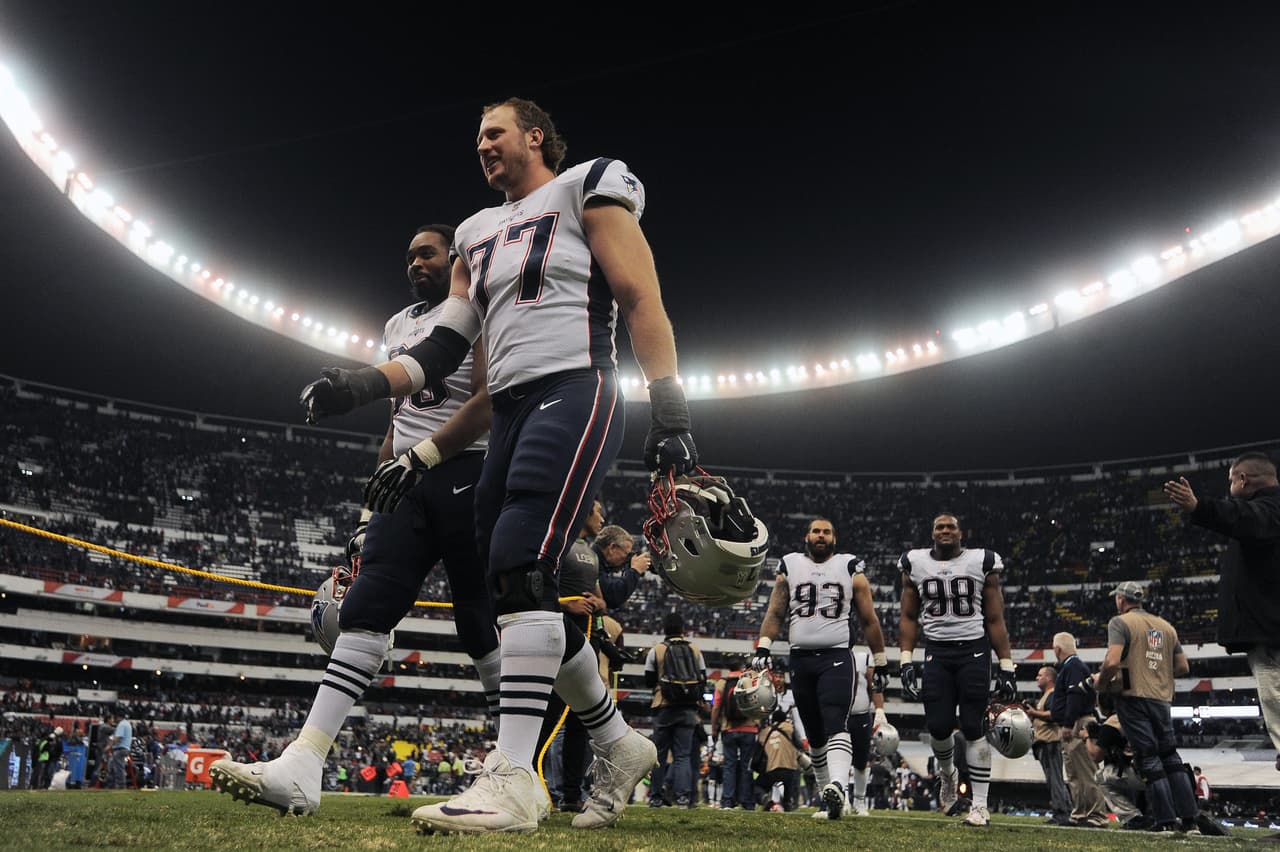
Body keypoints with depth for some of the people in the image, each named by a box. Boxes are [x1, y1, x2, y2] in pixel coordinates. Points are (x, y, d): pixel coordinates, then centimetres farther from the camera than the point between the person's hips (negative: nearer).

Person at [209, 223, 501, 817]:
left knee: (481, 628, -1)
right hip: (409, 483, 6)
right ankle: (301, 768, -16)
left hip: (465, 473, -6)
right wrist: (371, 509, 18)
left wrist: (419, 457, -21)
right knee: (365, 609, -9)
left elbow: (489, 403, -13)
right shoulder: (398, 326, 23)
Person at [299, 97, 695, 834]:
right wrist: (367, 383, 1)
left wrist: (671, 419, -13)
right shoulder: (480, 235, 24)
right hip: (512, 414, 8)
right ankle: (619, 745, 21)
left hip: (574, 395, -7)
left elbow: (644, 304, -4)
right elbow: (446, 346, 17)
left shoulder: (586, 192, 5)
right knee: (525, 602, 5)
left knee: (521, 573, -21)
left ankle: (513, 781, -18)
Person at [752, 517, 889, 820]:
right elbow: (775, 613, 9)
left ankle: (838, 787, -37)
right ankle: (834, 799, 18)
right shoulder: (790, 567, 12)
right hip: (801, 659, 3)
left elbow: (868, 620, 11)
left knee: (835, 724, -22)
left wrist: (881, 662, 11)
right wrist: (763, 648, -5)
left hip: (837, 658, -3)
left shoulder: (850, 568, 8)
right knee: (815, 735, 8)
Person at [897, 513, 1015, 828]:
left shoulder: (983, 563, 1)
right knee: (938, 727, -2)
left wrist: (1007, 667, 0)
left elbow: (995, 621, 4)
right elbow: (909, 618, 10)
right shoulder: (915, 564, 6)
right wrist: (906, 662, 1)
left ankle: (980, 805, 7)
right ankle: (947, 774, 31)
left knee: (973, 728, -3)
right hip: (937, 651, 2)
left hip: (974, 651, -2)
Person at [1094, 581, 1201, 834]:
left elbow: (1112, 661, -19)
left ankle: (1166, 820, -6)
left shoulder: (1120, 622, -6)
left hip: (1134, 697, -6)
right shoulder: (1166, 626, 15)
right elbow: (1183, 666, 15)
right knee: (1170, 756, 11)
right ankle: (1189, 820, 8)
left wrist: (1101, 681, -2)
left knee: (1149, 759, -3)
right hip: (1163, 698, 6)